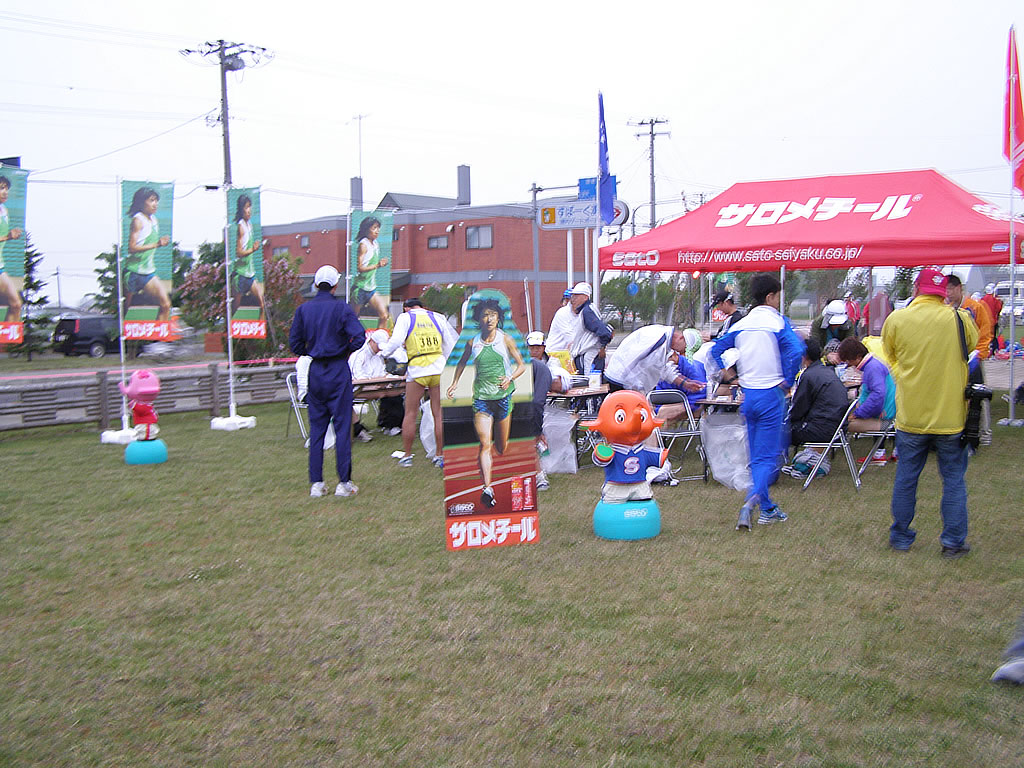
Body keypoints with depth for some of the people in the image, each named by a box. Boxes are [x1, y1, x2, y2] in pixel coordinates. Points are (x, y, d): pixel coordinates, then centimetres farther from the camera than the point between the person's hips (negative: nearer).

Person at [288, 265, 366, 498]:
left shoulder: (303, 309, 4)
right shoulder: (341, 308, -7)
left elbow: (295, 344, 4)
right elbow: (359, 336, -17)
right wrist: (347, 350, 1)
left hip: (315, 372, 4)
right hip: (338, 372, -4)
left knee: (316, 428, 9)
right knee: (342, 426, 1)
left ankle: (316, 484, 9)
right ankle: (344, 483, 2)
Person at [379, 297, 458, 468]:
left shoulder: (405, 317, 7)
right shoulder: (437, 317, 16)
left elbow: (396, 341, -6)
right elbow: (453, 342, 16)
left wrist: (384, 352, 11)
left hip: (417, 370, -3)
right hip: (439, 369, 3)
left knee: (410, 414, 7)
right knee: (439, 414, 6)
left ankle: (406, 455, 11)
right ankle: (439, 455, 10)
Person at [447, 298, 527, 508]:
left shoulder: (506, 339, 0)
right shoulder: (473, 342, 3)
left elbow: (521, 365, 3)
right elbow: (462, 362, 22)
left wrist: (510, 378, -14)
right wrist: (455, 383, 13)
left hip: (503, 396, 0)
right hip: (481, 398, 0)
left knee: (501, 447, 11)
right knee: (485, 444, -14)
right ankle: (487, 489, -17)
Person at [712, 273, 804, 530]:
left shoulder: (740, 325, 8)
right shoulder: (778, 322, -9)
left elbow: (716, 350, 12)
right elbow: (795, 352, -24)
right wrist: (788, 381, -12)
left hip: (748, 394, 5)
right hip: (771, 394, -5)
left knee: (756, 455, 14)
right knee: (769, 456, -2)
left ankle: (767, 509, 21)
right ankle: (752, 499, -24)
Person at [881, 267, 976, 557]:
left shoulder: (896, 319, -6)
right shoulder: (960, 319, -7)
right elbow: (974, 347, 12)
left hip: (910, 416, 1)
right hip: (951, 417, -1)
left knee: (905, 479, 13)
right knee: (954, 480, 10)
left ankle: (900, 537, 21)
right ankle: (953, 542, 13)